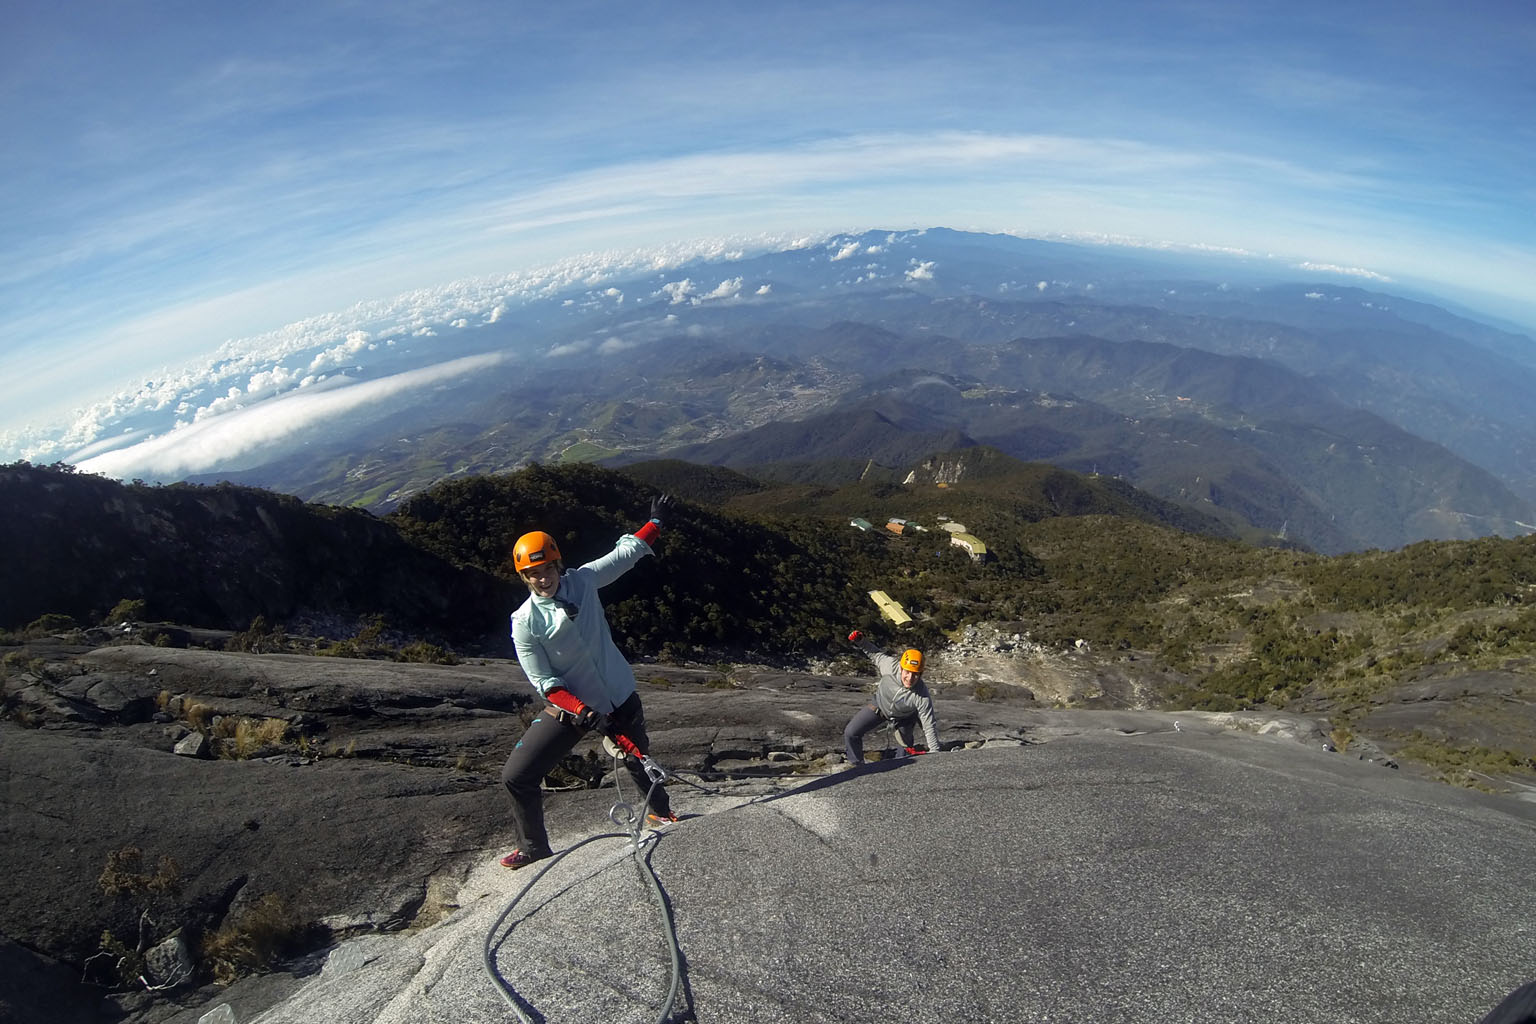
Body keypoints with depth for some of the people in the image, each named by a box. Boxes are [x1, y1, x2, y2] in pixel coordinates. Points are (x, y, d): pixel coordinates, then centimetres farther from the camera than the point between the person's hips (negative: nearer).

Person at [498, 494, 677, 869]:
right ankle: (533, 846, 25)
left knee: (638, 759, 25)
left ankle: (660, 810, 55)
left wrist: (655, 521, 7)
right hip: (569, 707, -1)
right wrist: (580, 709, -29)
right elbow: (544, 682, -16)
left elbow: (625, 553, 0)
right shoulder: (525, 623, -18)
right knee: (515, 776, -3)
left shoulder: (582, 580, -13)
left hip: (621, 697, 2)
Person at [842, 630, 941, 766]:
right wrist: (861, 641, -24)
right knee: (851, 733, -8)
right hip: (880, 704, 1)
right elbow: (877, 654, -13)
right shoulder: (890, 665, -38)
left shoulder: (922, 697, -40)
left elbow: (929, 726, -29)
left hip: (903, 718, -1)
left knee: (907, 748, 23)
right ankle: (857, 765, 16)